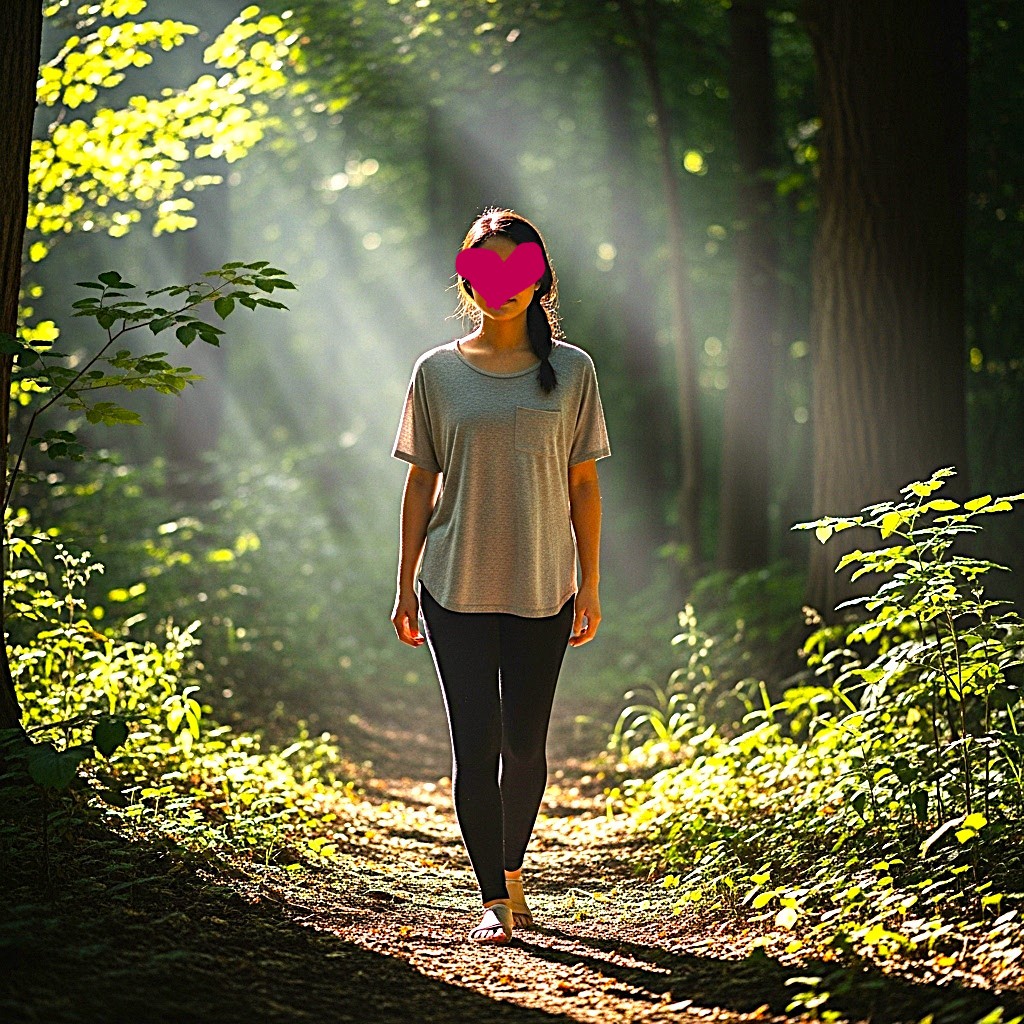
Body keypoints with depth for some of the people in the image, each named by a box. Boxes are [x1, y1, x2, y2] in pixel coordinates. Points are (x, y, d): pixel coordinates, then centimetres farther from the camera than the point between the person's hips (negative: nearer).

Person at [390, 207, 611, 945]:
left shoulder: (571, 371, 4)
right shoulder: (439, 372, 3)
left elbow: (584, 483, 5)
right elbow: (421, 483, 6)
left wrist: (591, 585, 2)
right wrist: (405, 586, 4)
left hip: (543, 589, 0)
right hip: (456, 586, 0)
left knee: (525, 744, 5)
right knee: (475, 742, -4)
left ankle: (513, 867, 29)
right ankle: (494, 899, 6)